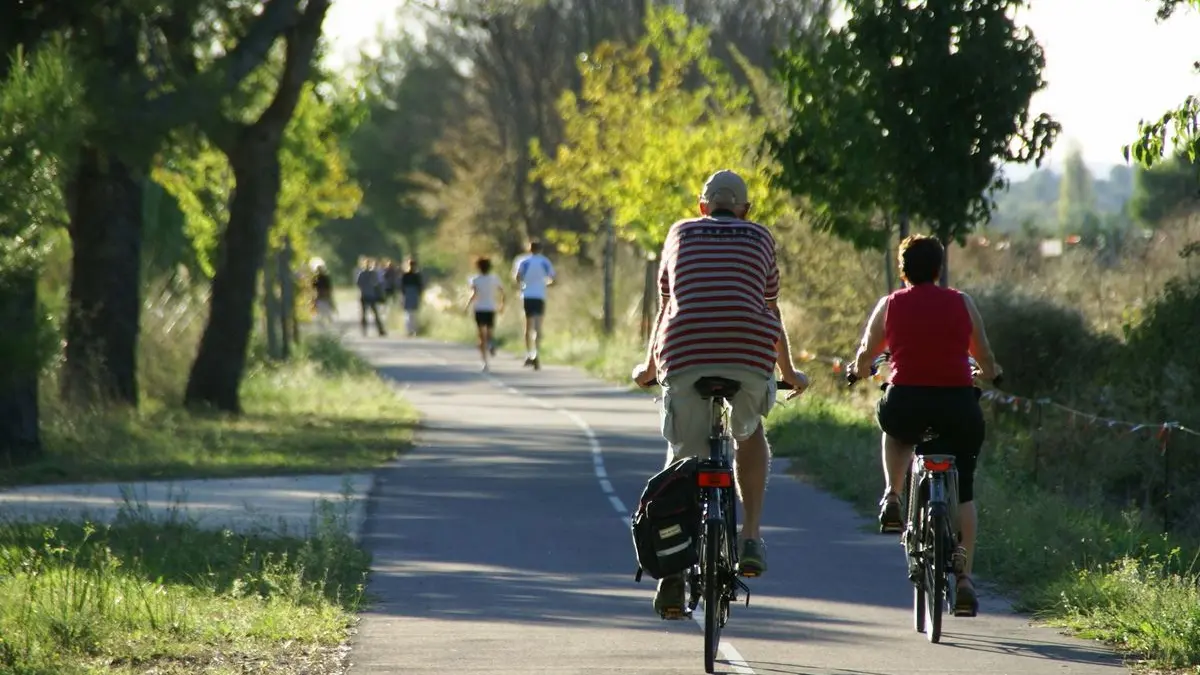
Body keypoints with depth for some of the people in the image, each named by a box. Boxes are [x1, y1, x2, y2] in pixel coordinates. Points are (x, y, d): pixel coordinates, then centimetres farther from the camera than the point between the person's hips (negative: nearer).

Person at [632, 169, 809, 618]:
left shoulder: (681, 234, 24)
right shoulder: (760, 239, 22)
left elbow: (665, 308, 31)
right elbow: (771, 312, 30)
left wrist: (650, 367, 45)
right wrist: (789, 374, 43)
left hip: (686, 354, 0)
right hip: (748, 352, 0)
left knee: (683, 459, 7)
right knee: (750, 434, 28)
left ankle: (672, 571, -5)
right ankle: (751, 538, 14)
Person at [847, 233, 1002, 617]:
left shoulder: (890, 305, 8)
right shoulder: (962, 304, 10)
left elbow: (864, 358, 15)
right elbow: (987, 363, 17)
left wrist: (858, 370, 39)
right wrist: (988, 374, 40)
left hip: (905, 403, 0)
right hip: (958, 405, 0)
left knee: (895, 429, 37)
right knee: (963, 492, 14)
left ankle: (892, 497, 15)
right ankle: (965, 578, 4)